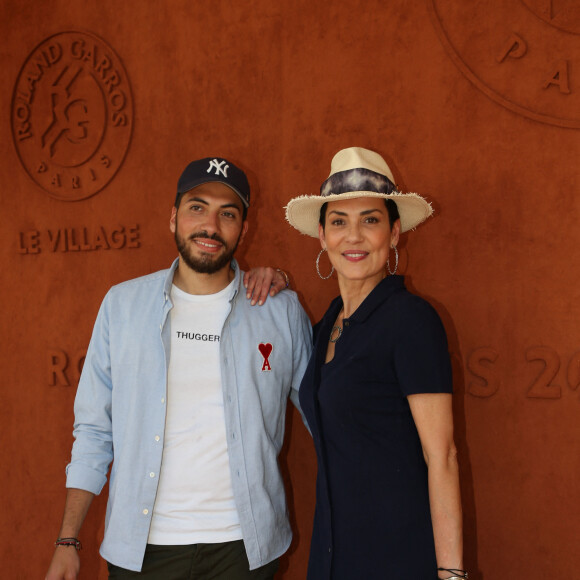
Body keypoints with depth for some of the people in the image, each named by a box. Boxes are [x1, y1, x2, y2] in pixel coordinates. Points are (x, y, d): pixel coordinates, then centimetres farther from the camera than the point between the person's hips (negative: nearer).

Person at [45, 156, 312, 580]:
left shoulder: (282, 311, -1)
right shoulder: (122, 304, 1)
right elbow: (94, 429, 3)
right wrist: (68, 542, 1)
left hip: (243, 545, 0)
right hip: (141, 545, 1)